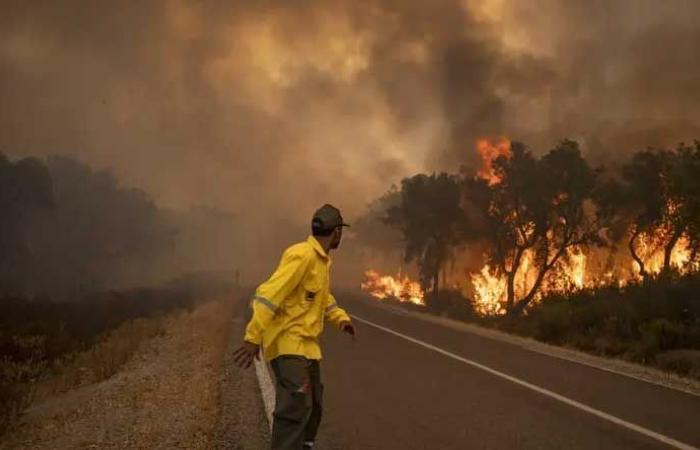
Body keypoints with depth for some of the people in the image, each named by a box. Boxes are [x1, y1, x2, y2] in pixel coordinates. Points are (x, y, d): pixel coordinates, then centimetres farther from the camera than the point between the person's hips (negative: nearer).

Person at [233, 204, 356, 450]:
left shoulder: (322, 259, 13)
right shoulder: (302, 255, -18)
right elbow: (270, 294, -24)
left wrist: (341, 318, 12)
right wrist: (253, 337, -29)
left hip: (307, 344, 10)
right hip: (288, 343, -10)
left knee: (313, 405, 19)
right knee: (296, 406, -21)